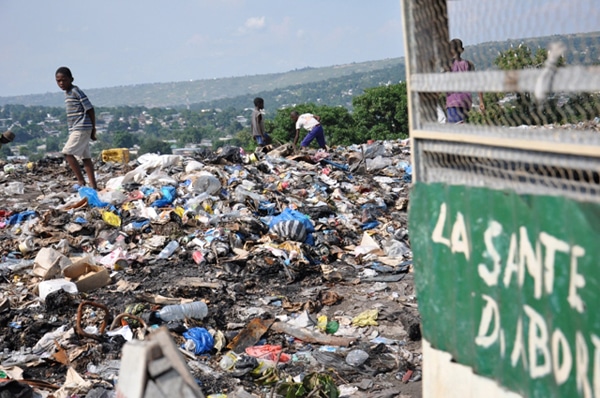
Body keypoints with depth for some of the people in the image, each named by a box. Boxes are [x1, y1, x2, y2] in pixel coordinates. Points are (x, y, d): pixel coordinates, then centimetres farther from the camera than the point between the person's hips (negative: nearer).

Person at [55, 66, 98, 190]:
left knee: (68, 152, -13)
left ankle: (81, 181, -11)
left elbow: (90, 110, -13)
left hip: (81, 128, -9)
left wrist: (93, 130, -11)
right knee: (85, 157, 7)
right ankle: (93, 186, 7)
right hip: (76, 129, 9)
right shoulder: (67, 93, 17)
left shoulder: (76, 92, -12)